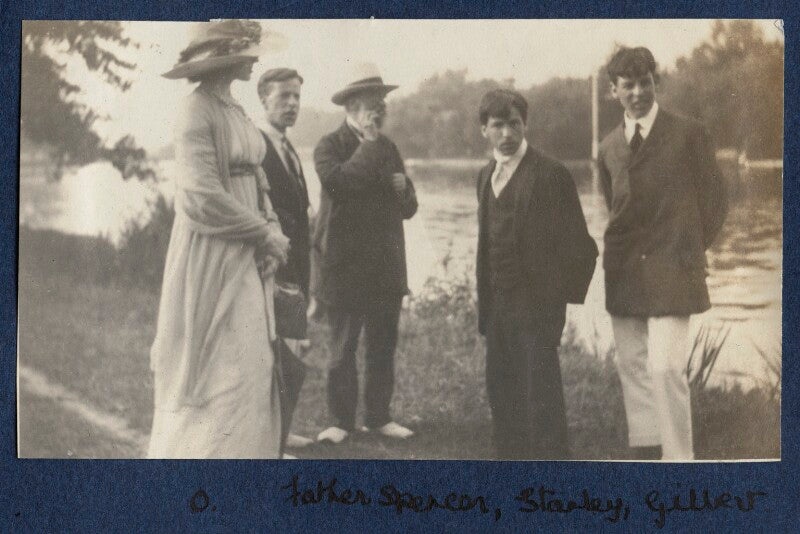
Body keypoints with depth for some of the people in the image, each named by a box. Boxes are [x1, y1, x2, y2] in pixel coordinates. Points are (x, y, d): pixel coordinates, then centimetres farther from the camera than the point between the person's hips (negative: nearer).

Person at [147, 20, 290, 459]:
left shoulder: (235, 111, 12)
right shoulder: (198, 111, -14)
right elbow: (202, 196, -21)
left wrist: (273, 230, -2)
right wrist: (265, 234, -13)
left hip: (245, 262, 9)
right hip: (211, 262, -9)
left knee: (251, 369, 13)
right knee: (214, 373, -2)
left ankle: (241, 447, 24)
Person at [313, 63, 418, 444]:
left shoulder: (388, 148, 15)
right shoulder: (330, 146, -4)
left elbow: (408, 208, 17)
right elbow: (338, 182, -26)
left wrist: (402, 188, -6)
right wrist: (368, 143, -17)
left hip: (386, 268, 6)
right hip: (345, 266, -5)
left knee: (383, 348, 10)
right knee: (342, 350, 4)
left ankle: (378, 416, 20)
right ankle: (341, 420, 12)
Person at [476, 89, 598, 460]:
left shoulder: (550, 174, -9)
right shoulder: (486, 176, 13)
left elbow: (579, 246, -8)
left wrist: (563, 293, -8)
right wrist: (485, 302, 12)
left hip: (537, 306, -7)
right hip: (497, 306, 7)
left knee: (541, 397, -5)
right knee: (501, 393, 11)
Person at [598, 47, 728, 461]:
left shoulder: (688, 134, -2)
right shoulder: (608, 147, 11)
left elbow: (714, 201, 3)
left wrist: (687, 251, 6)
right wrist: (623, 253, 12)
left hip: (670, 270, -5)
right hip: (623, 272, 5)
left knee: (666, 368, -13)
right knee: (631, 366, 10)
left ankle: (679, 458, -3)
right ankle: (644, 451, 23)